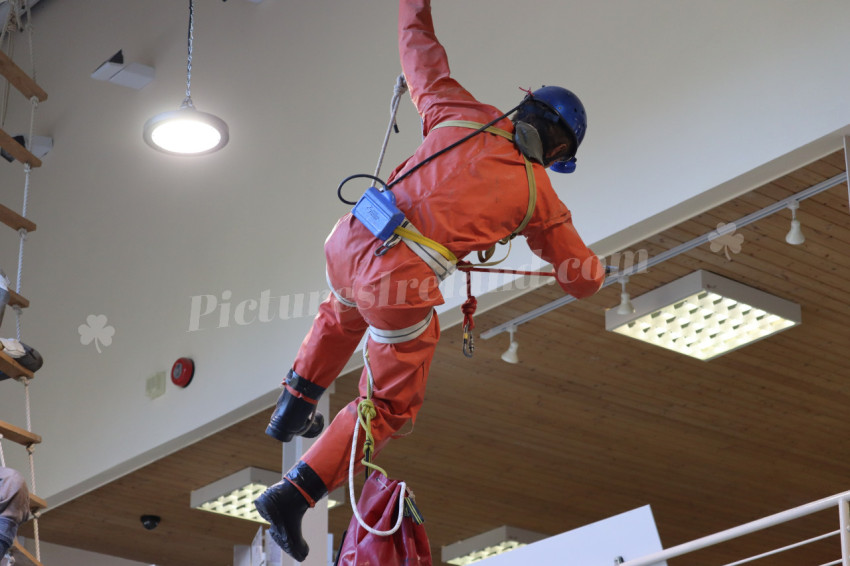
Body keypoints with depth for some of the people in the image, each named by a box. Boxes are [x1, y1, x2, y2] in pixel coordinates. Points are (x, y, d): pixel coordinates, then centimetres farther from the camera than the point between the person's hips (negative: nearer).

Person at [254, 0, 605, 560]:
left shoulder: (465, 114, 12)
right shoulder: (539, 196, 7)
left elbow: (421, 54, 27)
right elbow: (583, 279, 18)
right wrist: (596, 271, 42)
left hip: (348, 240, 5)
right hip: (402, 287, -5)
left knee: (344, 314, 41)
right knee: (390, 406, 14)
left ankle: (294, 408, 49)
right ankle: (293, 497, 5)